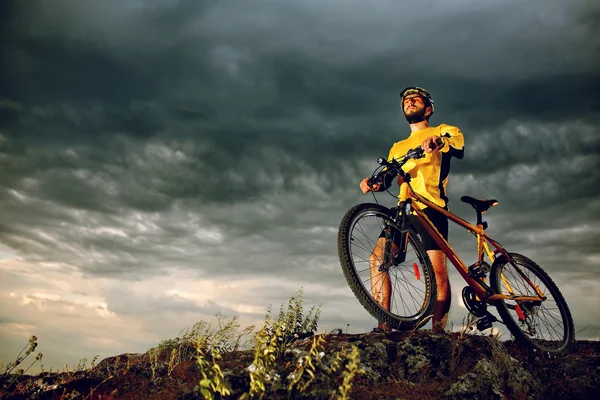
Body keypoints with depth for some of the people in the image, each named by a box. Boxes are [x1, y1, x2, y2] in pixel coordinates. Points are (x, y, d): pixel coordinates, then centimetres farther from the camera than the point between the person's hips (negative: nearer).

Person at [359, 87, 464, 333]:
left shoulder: (443, 131, 16)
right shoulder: (398, 148, 30)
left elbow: (459, 149, -8)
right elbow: (386, 180, 16)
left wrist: (438, 140, -30)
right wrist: (373, 183, -8)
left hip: (430, 207, -4)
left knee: (437, 269, -16)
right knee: (377, 257, -14)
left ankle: (438, 332, -8)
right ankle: (384, 326, -12)